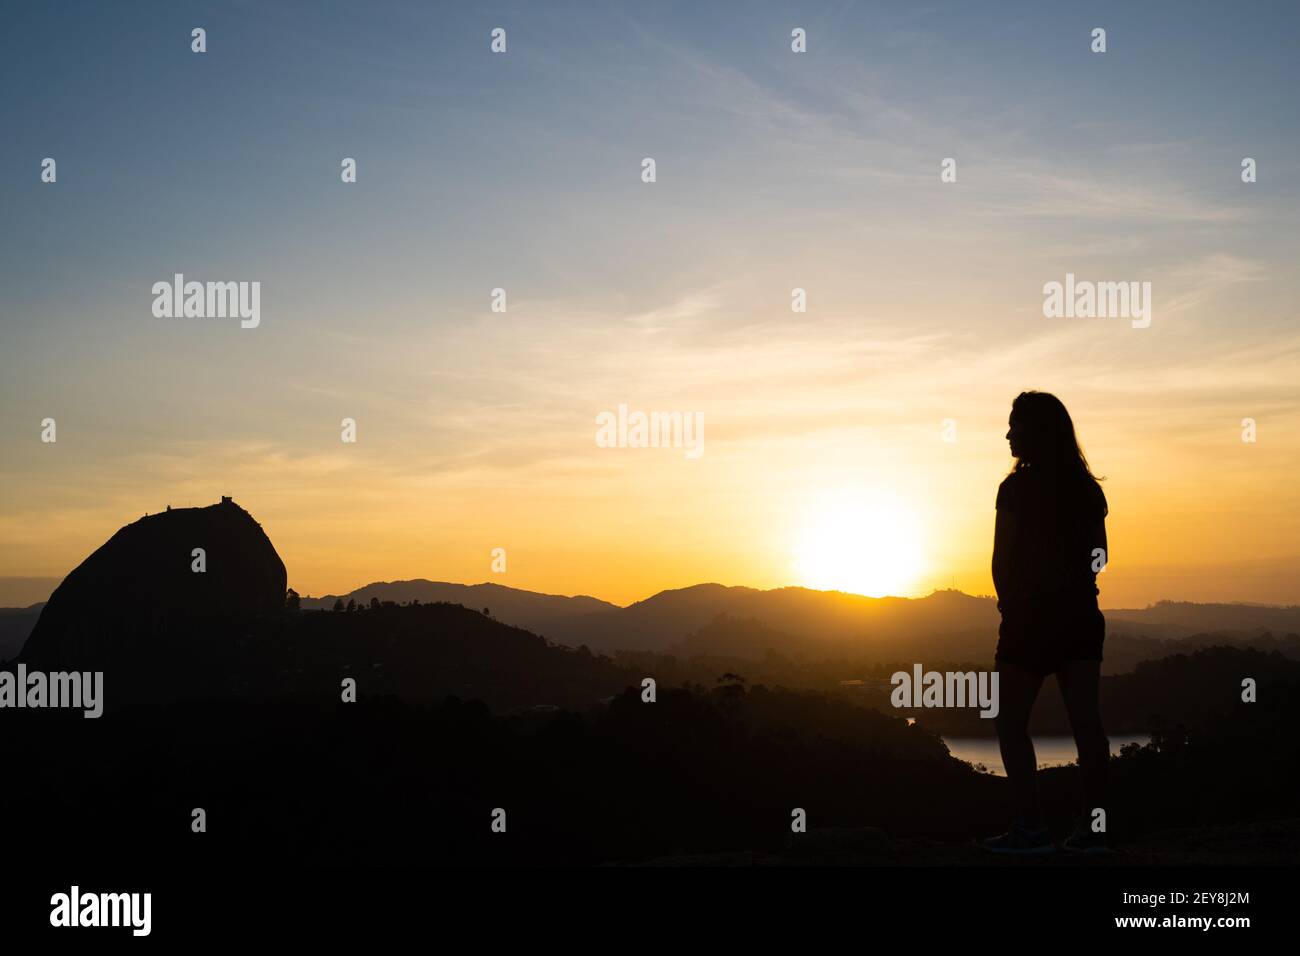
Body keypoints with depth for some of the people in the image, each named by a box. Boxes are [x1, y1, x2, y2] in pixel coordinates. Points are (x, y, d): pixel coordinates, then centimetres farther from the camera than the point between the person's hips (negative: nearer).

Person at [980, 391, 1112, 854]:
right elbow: (1099, 555, 13)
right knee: (1085, 718, 5)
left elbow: (1003, 560, -10)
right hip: (1082, 615, 6)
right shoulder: (1086, 488, 6)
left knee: (1011, 721, 2)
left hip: (1031, 616, -6)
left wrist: (1010, 605, 5)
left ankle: (1030, 826, -4)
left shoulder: (1018, 487, -12)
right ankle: (1093, 825, 7)